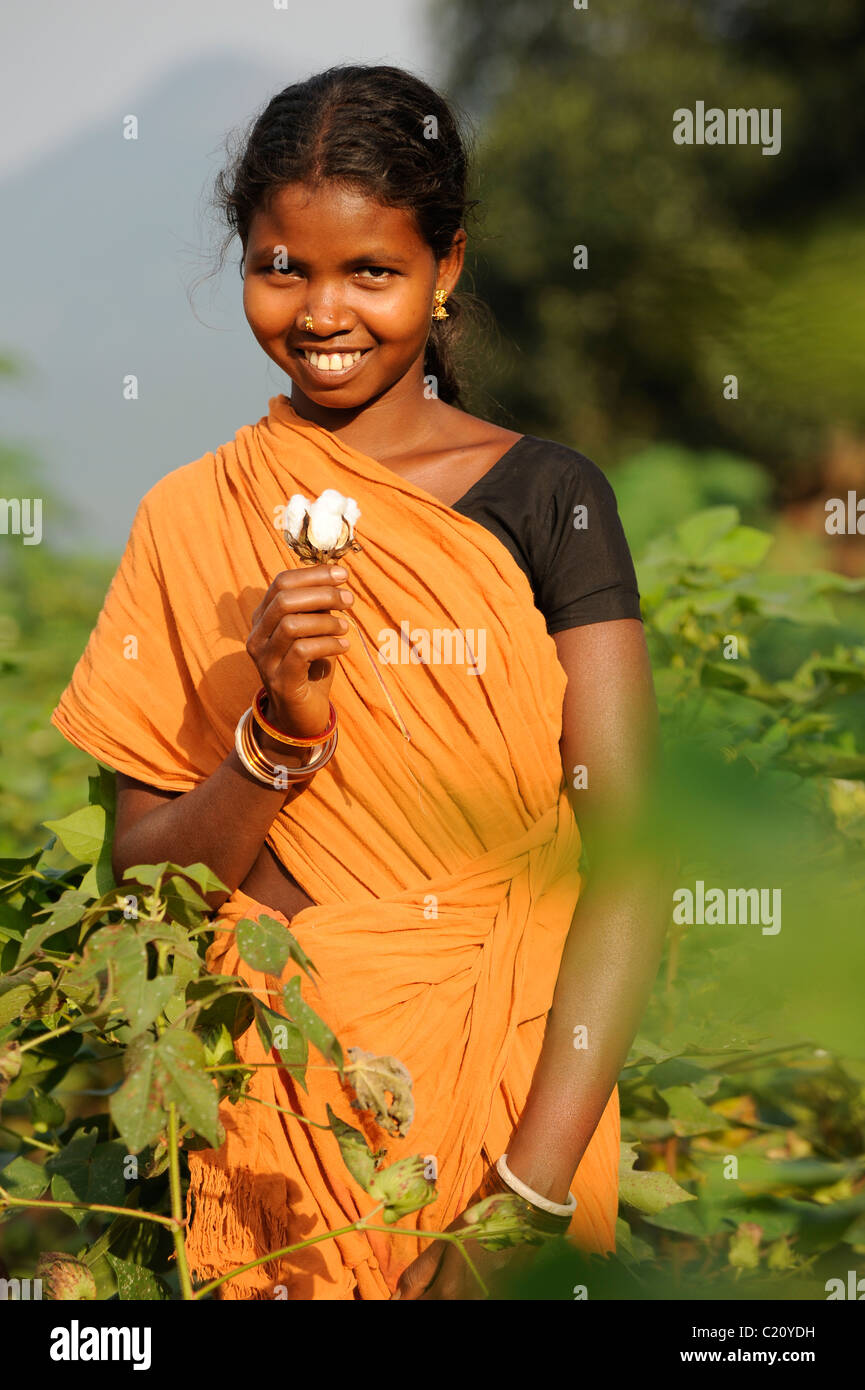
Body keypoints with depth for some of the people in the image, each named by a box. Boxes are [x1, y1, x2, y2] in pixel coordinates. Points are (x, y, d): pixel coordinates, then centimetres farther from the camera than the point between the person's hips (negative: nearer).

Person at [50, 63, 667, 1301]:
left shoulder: (546, 498, -6)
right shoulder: (188, 520, 1)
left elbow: (628, 855, -13)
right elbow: (144, 875, 1)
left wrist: (532, 1193, -22)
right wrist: (278, 735, -18)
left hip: (510, 1082, -1)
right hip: (284, 1094, 1)